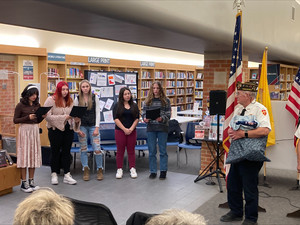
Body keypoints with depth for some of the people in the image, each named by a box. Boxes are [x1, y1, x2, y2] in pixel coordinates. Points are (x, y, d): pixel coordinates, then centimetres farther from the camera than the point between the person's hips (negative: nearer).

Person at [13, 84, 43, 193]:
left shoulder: (37, 105, 8)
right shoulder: (20, 105, -6)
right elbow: (15, 120, -7)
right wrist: (28, 117, -18)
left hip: (35, 130, 5)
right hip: (24, 130, -5)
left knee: (34, 155, 7)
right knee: (24, 155, -3)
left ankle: (31, 181, 16)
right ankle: (23, 183, 3)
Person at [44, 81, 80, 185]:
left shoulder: (70, 101, 10)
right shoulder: (51, 100, -7)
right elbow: (47, 116, -16)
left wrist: (76, 119, -9)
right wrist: (63, 117, -21)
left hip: (68, 129, 5)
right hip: (55, 130, -4)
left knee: (67, 152, 9)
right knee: (55, 152, 7)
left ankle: (67, 175, 15)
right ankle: (54, 174, 19)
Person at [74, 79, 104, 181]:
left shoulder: (95, 98, 3)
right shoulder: (77, 99, 3)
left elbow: (97, 113, 1)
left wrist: (97, 128, -6)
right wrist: (78, 129, -5)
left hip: (93, 126, -1)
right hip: (82, 126, 1)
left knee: (97, 149, -5)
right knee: (83, 149, 5)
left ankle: (100, 169, 9)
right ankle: (85, 170, 15)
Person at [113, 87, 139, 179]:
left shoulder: (134, 106, 9)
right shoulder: (117, 106, 2)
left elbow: (137, 119, 4)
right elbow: (116, 119, -6)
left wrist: (131, 129, -10)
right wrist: (124, 129, -13)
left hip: (132, 131, 2)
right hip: (120, 131, -2)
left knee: (131, 150, 5)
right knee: (120, 151, 2)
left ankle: (132, 169, 11)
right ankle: (119, 169, 9)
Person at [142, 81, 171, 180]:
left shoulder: (166, 100, 1)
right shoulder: (148, 101, 8)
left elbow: (168, 114, -2)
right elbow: (144, 112, 8)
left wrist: (162, 118, -21)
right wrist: (145, 118, -13)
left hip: (162, 127, -2)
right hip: (151, 127, 2)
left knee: (163, 150, 5)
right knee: (152, 151, 6)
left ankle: (163, 171, 15)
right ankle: (153, 171, 17)